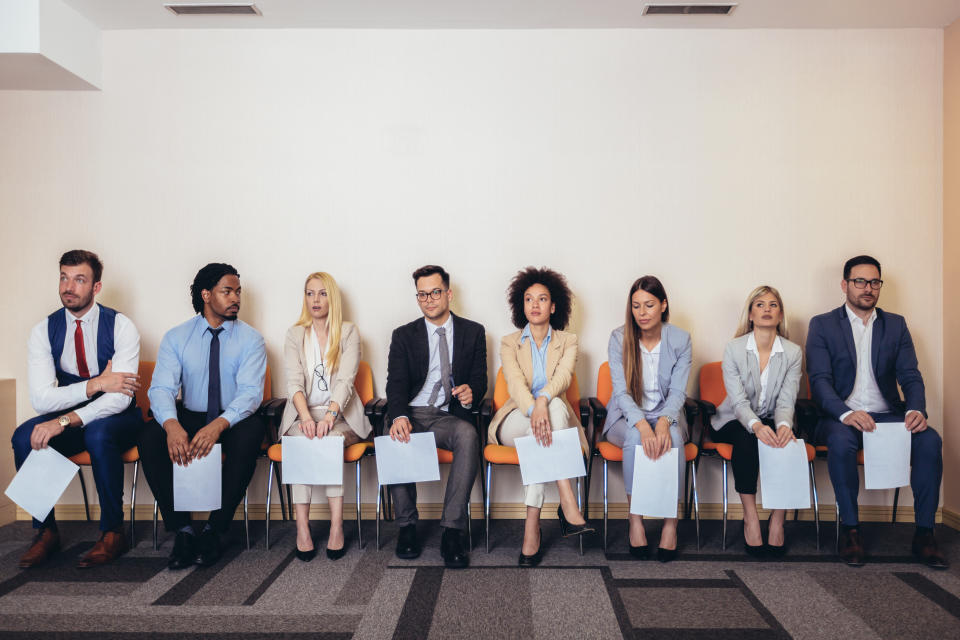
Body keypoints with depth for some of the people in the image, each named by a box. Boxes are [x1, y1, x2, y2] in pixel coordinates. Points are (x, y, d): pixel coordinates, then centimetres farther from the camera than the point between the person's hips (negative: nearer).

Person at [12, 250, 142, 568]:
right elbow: (41, 398, -12)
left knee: (98, 433, -35)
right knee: (24, 437, -24)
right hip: (70, 418, 4)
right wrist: (96, 384, -25)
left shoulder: (120, 326, -13)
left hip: (116, 420, -3)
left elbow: (120, 398, -23)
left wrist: (66, 421, -33)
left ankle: (113, 532, -18)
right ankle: (46, 531, -6)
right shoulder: (44, 331, -2)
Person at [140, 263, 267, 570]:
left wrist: (219, 425, -36)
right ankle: (182, 530, -16)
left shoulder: (250, 339, -3)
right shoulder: (176, 337, 1)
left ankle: (214, 530, -21)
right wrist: (172, 425, -33)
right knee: (150, 437, -27)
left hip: (233, 421, -1)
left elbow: (251, 392, -15)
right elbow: (161, 388, -10)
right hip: (189, 417, 2)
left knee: (251, 432, -35)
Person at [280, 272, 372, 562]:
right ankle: (301, 526, -31)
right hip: (303, 413, 1)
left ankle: (337, 525, -30)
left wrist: (330, 415, -28)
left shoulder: (349, 332, 6)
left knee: (330, 438, -32)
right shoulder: (294, 334, 10)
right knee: (302, 439, -31)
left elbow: (346, 380, -9)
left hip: (341, 415, -1)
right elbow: (294, 382, -5)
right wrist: (306, 417, -25)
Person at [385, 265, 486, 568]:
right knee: (397, 440, -34)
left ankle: (452, 532, -32)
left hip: (451, 416, 0)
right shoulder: (403, 335, 11)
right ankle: (407, 526, -14)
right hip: (413, 414, 1)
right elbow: (396, 383, 0)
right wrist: (399, 416, -22)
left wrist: (471, 391, -17)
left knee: (468, 435, -36)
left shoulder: (473, 332, 12)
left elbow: (480, 379, 10)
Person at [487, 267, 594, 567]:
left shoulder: (567, 341, 10)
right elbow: (515, 382, -12)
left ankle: (532, 526, -38)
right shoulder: (509, 343, 8)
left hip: (556, 416, 1)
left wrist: (542, 400, -36)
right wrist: (534, 410, -34)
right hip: (515, 422, 0)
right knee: (554, 410, -34)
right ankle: (568, 505, -42)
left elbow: (563, 376, -12)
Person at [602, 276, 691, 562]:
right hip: (626, 417, -1)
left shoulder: (680, 340, -4)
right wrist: (642, 425, -31)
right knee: (635, 438, -34)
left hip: (666, 415, 1)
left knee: (673, 438, -33)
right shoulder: (619, 338, -7)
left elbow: (677, 391, -8)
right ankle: (635, 520, -23)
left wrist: (663, 422, -29)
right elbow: (621, 391, -14)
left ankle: (670, 522, -21)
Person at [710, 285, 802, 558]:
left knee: (786, 442, -30)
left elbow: (786, 401, -10)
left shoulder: (793, 352, -2)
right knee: (746, 439, -34)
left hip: (773, 422, 2)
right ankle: (750, 518, -26)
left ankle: (778, 520, -20)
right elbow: (738, 400, -16)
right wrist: (756, 425, -37)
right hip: (735, 421, -2)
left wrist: (784, 425, -33)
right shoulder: (734, 348, -7)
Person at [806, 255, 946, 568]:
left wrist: (916, 409, -18)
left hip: (887, 414, 3)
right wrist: (845, 414, -27)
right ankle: (851, 529, -20)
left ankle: (924, 533, -13)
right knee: (841, 441, -35)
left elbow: (910, 375, 5)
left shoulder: (896, 325, 13)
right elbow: (819, 379, -8)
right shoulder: (822, 325, 2)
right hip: (841, 416, -3)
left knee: (930, 440, -25)